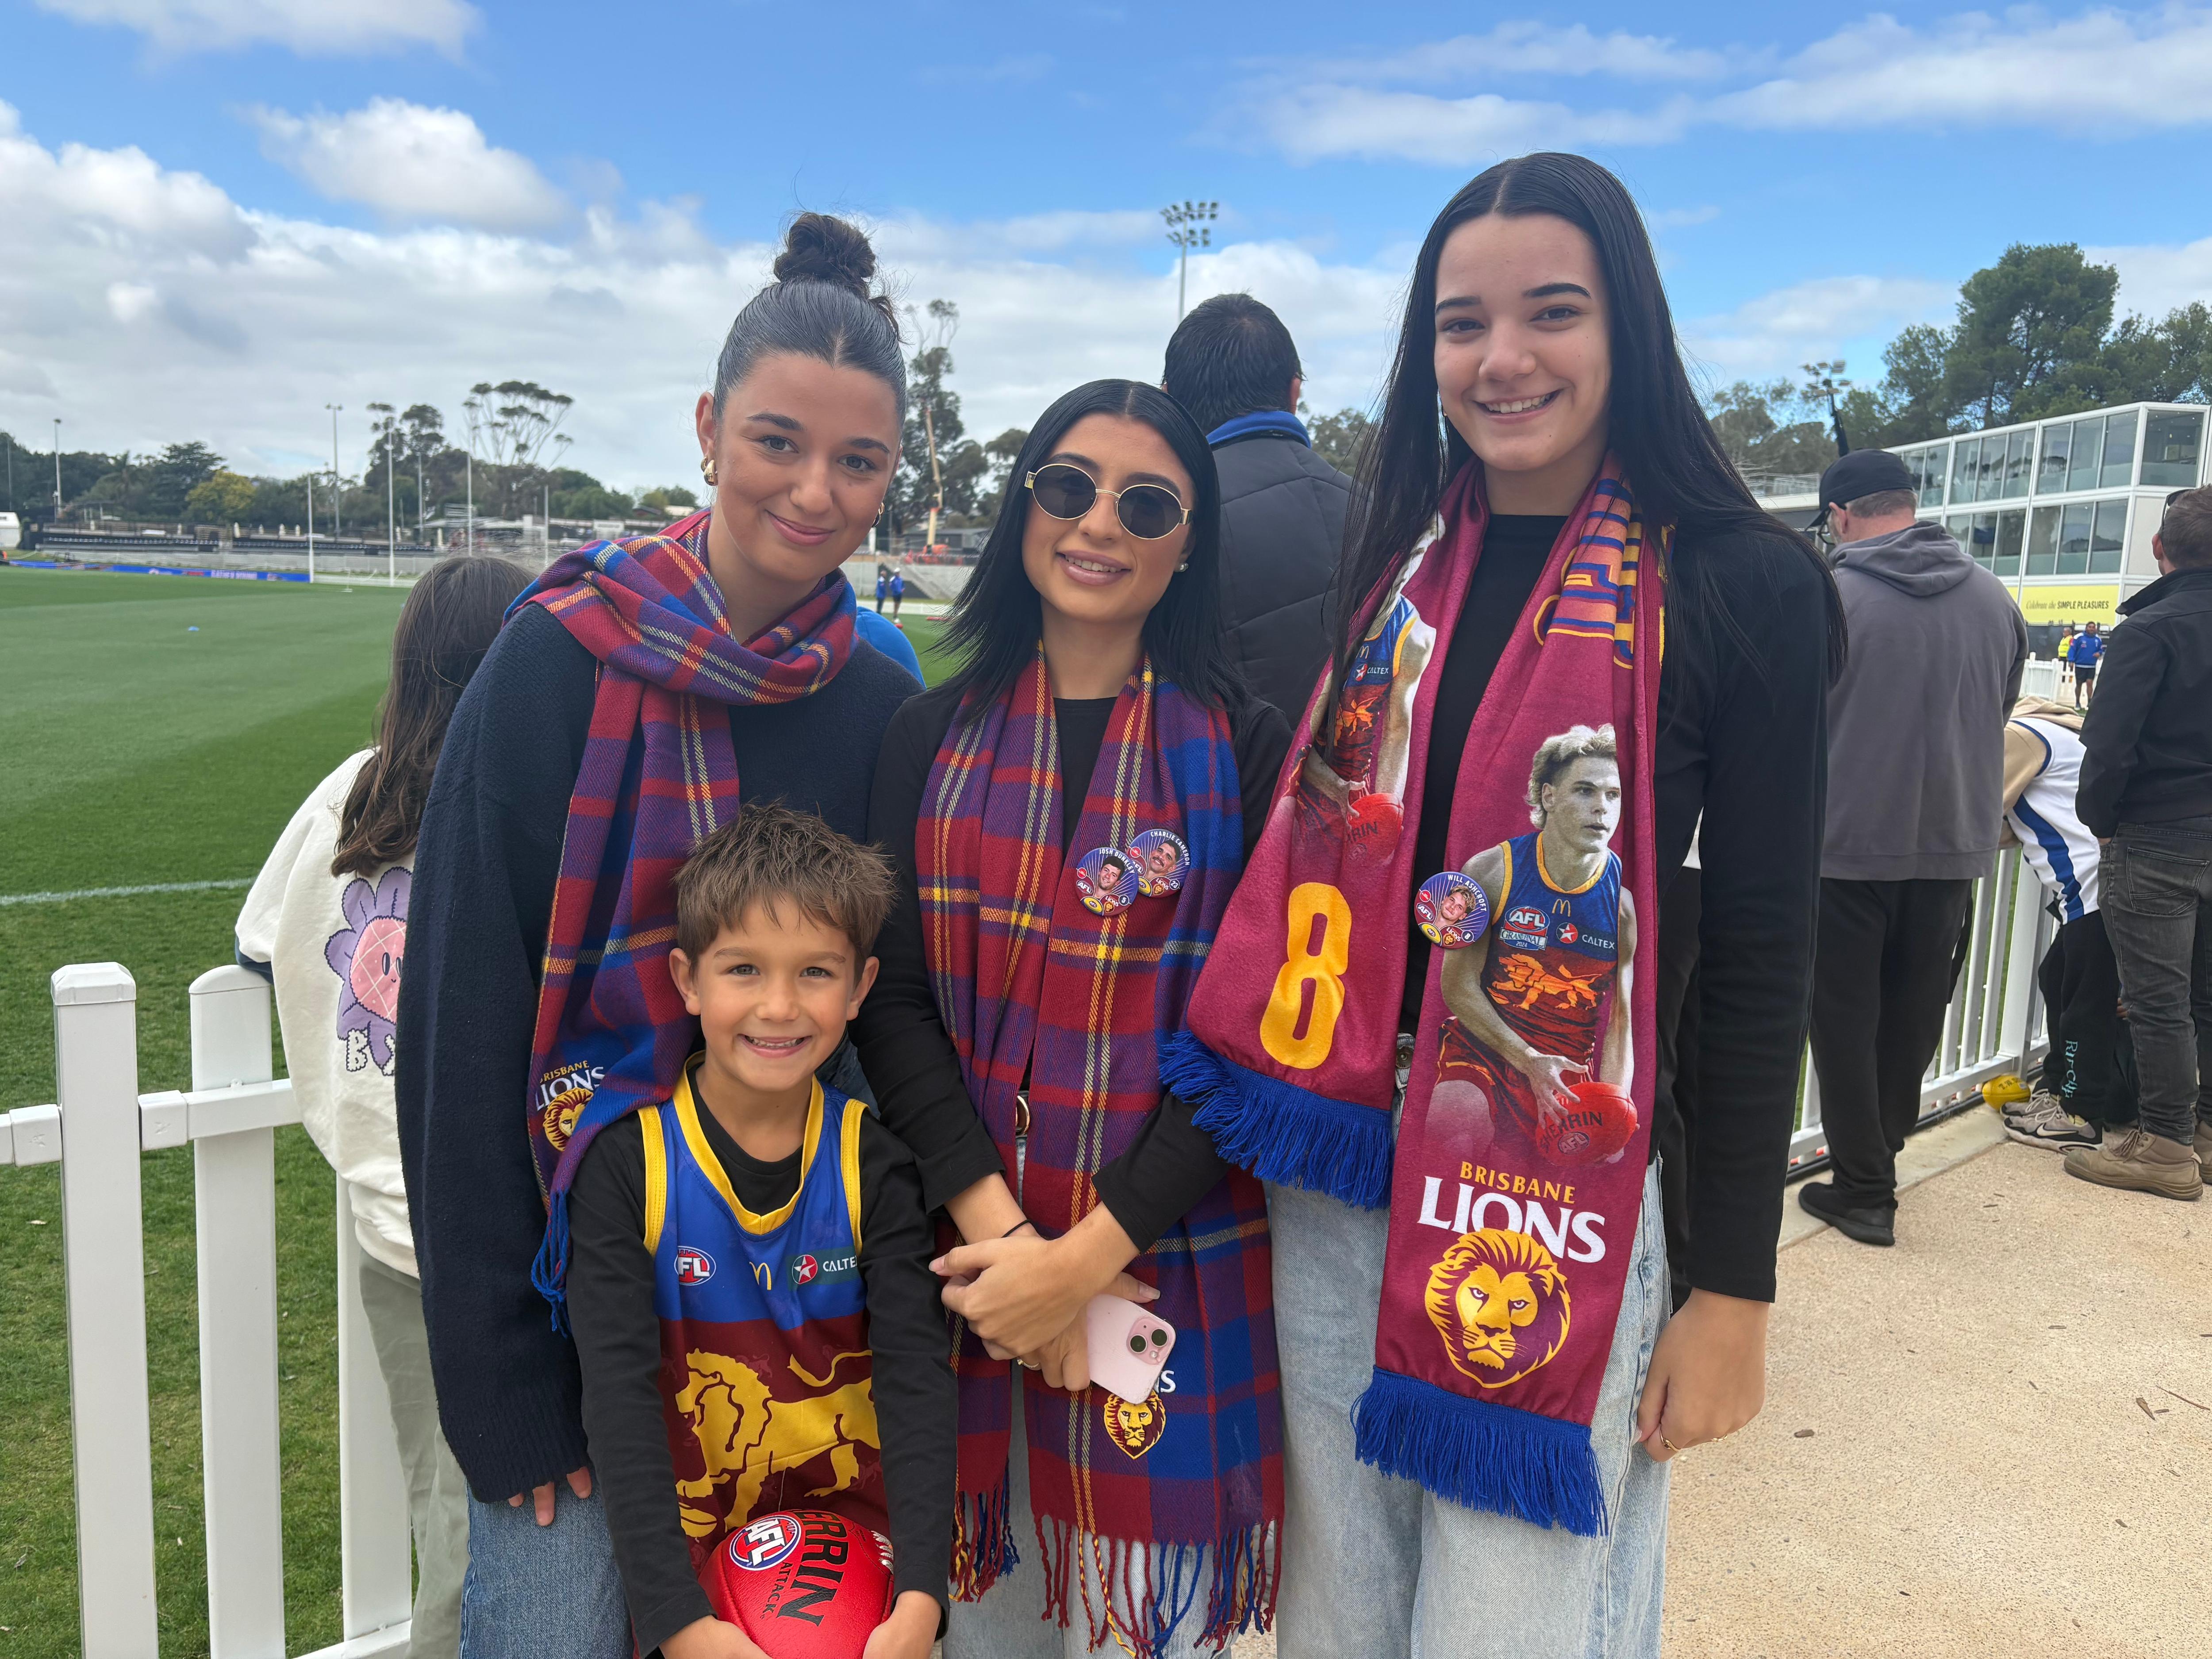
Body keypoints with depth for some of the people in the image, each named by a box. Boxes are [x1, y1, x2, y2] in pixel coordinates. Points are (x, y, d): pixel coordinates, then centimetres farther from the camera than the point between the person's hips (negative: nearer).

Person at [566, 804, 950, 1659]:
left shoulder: (874, 1163, -6)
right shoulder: (626, 1162, -10)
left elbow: (916, 1372, -10)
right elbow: (619, 1395, -14)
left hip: (850, 1511, 1)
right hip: (684, 1530, 0)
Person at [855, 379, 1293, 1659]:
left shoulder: (1245, 748, -3)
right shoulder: (935, 737, 3)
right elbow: (895, 1002, -1)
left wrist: (1093, 1253, -14)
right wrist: (997, 1226, -13)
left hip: (1174, 1261, -1)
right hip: (972, 1250, 2)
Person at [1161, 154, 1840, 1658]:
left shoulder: (1740, 585, -6)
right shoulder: (1388, 561, 5)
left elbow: (1763, 955, -6)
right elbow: (1315, 852, 8)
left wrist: (1734, 1292, -5)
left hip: (1565, 1182, -3)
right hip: (1336, 1160, 4)